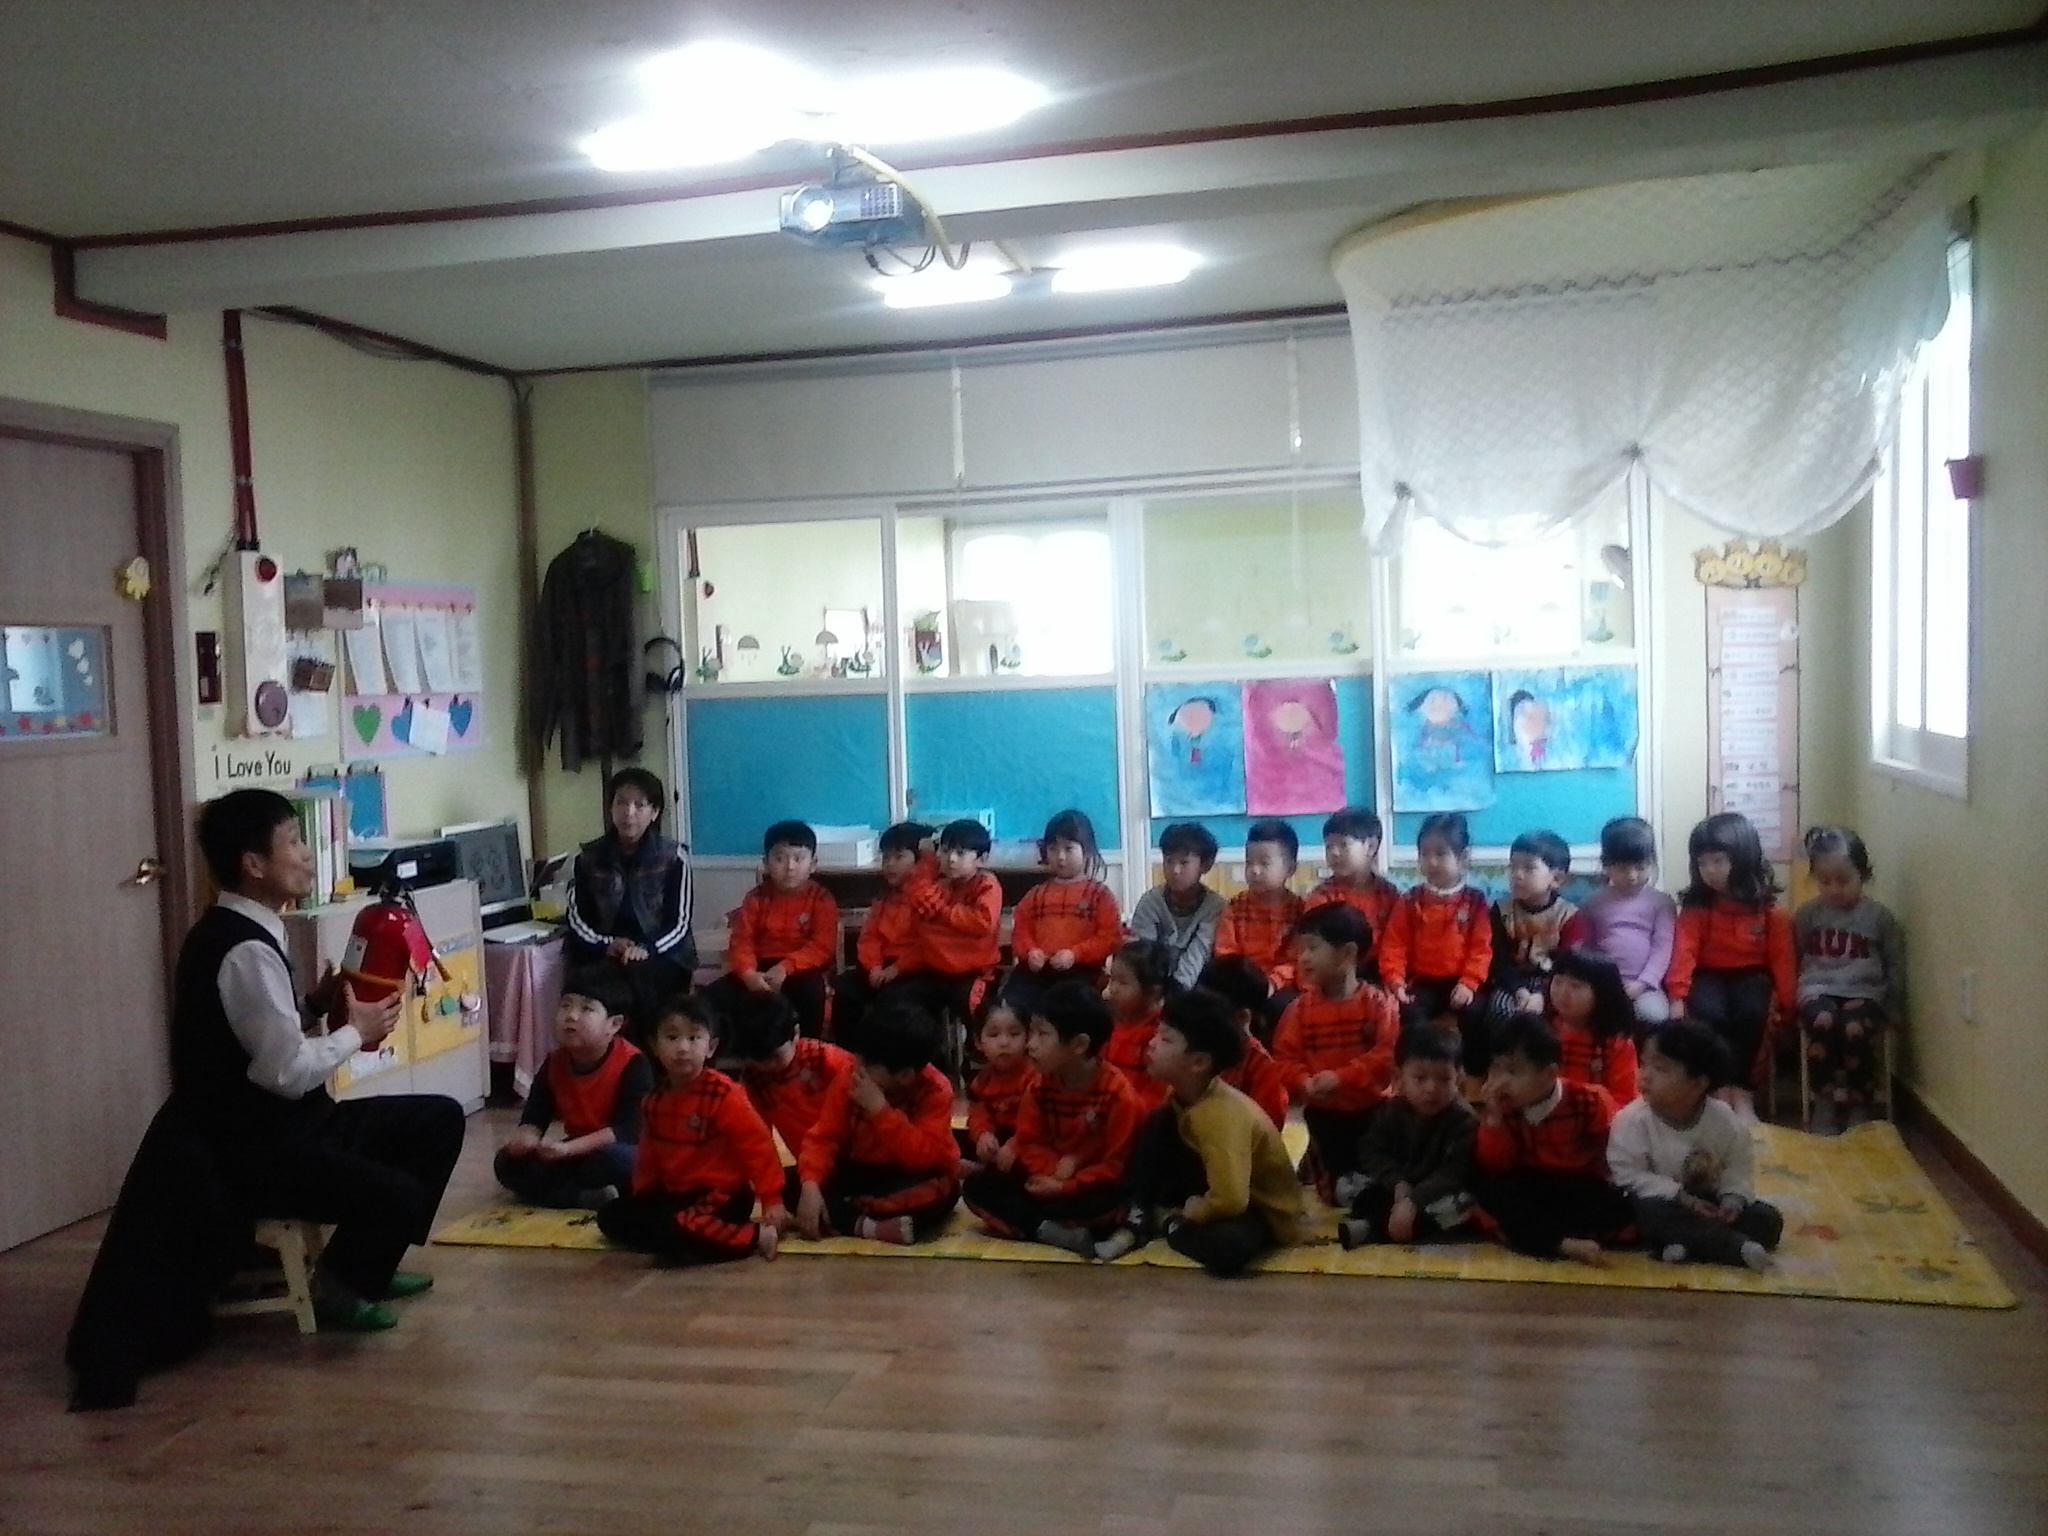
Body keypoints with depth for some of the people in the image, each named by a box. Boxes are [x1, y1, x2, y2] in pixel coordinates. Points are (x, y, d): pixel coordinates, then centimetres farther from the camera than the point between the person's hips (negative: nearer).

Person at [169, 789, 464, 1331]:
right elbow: (289, 1071, -26)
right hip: (255, 1153, -10)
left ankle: (367, 1263, 20)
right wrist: (355, 1031, -11)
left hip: (283, 1126, 11)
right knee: (401, 1197, -26)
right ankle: (337, 1285, 4)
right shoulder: (245, 951, -24)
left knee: (440, 1119, 12)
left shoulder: (240, 931, 8)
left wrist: (316, 1006, 2)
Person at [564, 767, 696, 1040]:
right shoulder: (587, 857, 8)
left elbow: (679, 923, -3)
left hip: (662, 956, -1)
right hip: (602, 955, 1)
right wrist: (607, 945, -17)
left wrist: (646, 950, -21)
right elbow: (578, 920, 2)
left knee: (638, 978, -34)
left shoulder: (673, 857, 1)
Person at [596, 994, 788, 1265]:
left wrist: (772, 1199, -21)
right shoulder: (654, 1100, 4)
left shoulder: (723, 1093, -17)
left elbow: (757, 1144, -18)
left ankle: (753, 1236, -22)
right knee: (611, 1217, 0)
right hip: (675, 1194, 8)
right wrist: (641, 1200, 14)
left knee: (668, 1231, -33)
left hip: (721, 1197, -8)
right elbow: (650, 1155, 16)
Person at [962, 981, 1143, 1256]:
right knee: (978, 1187, -12)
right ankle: (1054, 1232, -27)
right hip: (1049, 1179, 6)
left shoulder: (1117, 1094, -19)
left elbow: (1118, 1164, -17)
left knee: (1105, 1204, -41)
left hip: (1093, 1187, -6)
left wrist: (1064, 1187, -22)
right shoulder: (1042, 1086, -2)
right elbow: (1028, 1142, 2)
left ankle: (1028, 1223, -21)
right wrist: (1051, 1170, -19)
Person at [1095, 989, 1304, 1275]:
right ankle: (1138, 1221, -3)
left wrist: (1189, 1213, -21)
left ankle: (1169, 1220, -9)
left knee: (1227, 1249, -40)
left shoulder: (1224, 1115, -34)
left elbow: (1230, 1200, -41)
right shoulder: (1183, 1093, -10)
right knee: (1156, 1127, -9)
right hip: (1218, 1191, 7)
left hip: (1263, 1209, -7)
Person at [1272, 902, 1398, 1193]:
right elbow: (1285, 1057, -5)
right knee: (1329, 1182, 14)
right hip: (1322, 1114, 2)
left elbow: (1388, 1055, -21)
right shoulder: (1300, 1007, -4)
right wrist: (1303, 1083, -25)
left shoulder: (1376, 1003, -13)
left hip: (1370, 1111, -2)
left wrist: (1341, 1077, -28)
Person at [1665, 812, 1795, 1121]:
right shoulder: (1695, 904, -3)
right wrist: (1678, 996, -21)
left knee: (1751, 1013, -32)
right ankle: (1720, 1087, -16)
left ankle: (1742, 1091, -18)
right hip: (1709, 975, 0)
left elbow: (1781, 957, -2)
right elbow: (1685, 949, -11)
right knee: (1706, 1012, -31)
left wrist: (1786, 1003, -9)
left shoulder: (1769, 908, -2)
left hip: (1751, 975, 0)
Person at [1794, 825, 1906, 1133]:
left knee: (1854, 1030, -34)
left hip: (1863, 992, -1)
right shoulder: (1807, 914, 7)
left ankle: (1858, 1106, -12)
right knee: (1823, 1022, -34)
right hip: (1819, 989, 1)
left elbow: (1895, 966, 10)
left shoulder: (1879, 916, 5)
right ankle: (1825, 1104, -17)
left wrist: (1892, 1008, 4)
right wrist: (1793, 998, 3)